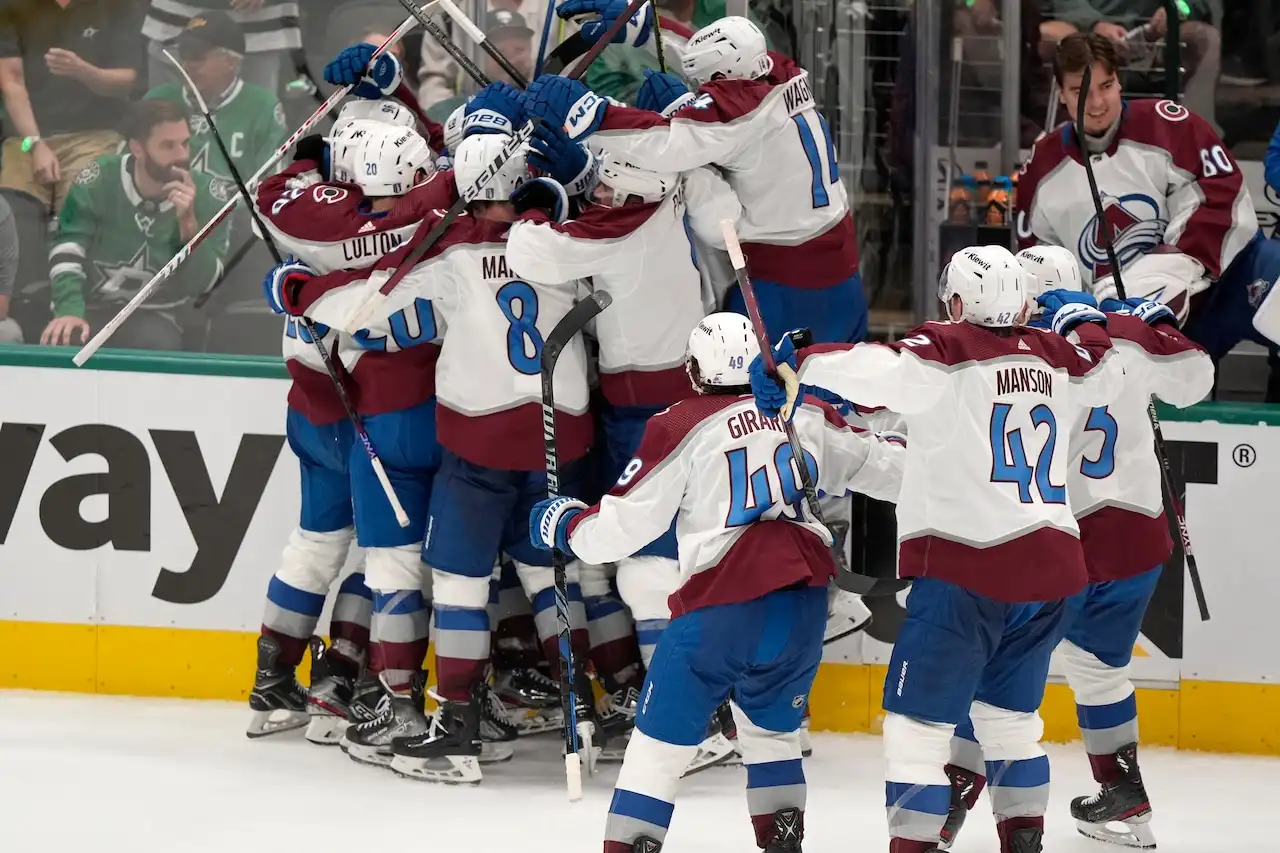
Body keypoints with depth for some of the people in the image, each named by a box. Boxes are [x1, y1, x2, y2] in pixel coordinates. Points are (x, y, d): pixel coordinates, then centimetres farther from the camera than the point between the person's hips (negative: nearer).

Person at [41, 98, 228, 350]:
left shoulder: (205, 194, -6)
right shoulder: (99, 180, -9)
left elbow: (202, 285, -9)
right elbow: (66, 250, -13)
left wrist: (189, 223, -24)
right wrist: (69, 310, -29)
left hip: (153, 317, 0)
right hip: (91, 309, 0)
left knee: (158, 343, -34)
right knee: (64, 340, -32)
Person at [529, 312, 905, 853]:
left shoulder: (681, 428, -3)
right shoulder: (806, 413, 10)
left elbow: (623, 525, -2)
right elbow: (872, 462, 22)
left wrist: (564, 524, 17)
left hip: (721, 608, -4)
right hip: (804, 600, 4)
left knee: (662, 737, 4)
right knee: (771, 728, 24)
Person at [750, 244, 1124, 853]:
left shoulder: (947, 352, -8)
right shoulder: (1058, 358, 10)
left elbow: (868, 370, -22)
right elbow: (1107, 372, 31)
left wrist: (791, 364, -14)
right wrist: (1082, 314, 46)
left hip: (967, 569, -7)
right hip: (1050, 566, 7)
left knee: (919, 718, -5)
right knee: (1009, 713, 23)